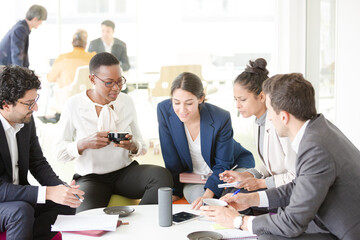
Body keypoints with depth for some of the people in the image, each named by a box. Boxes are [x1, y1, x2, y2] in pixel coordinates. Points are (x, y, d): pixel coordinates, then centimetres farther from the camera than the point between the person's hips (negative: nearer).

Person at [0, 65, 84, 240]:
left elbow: (37, 163, 7)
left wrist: (63, 189, -12)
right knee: (22, 211, -34)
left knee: (66, 204, -11)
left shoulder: (26, 121, -2)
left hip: (19, 196, 7)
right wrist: (47, 193, -33)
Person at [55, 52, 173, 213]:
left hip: (125, 172, 3)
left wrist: (133, 146, -16)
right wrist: (84, 144, -23)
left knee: (163, 176, -27)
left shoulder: (126, 101, 3)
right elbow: (60, 152, -3)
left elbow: (142, 147, 9)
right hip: (90, 177, -3)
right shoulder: (74, 105, -6)